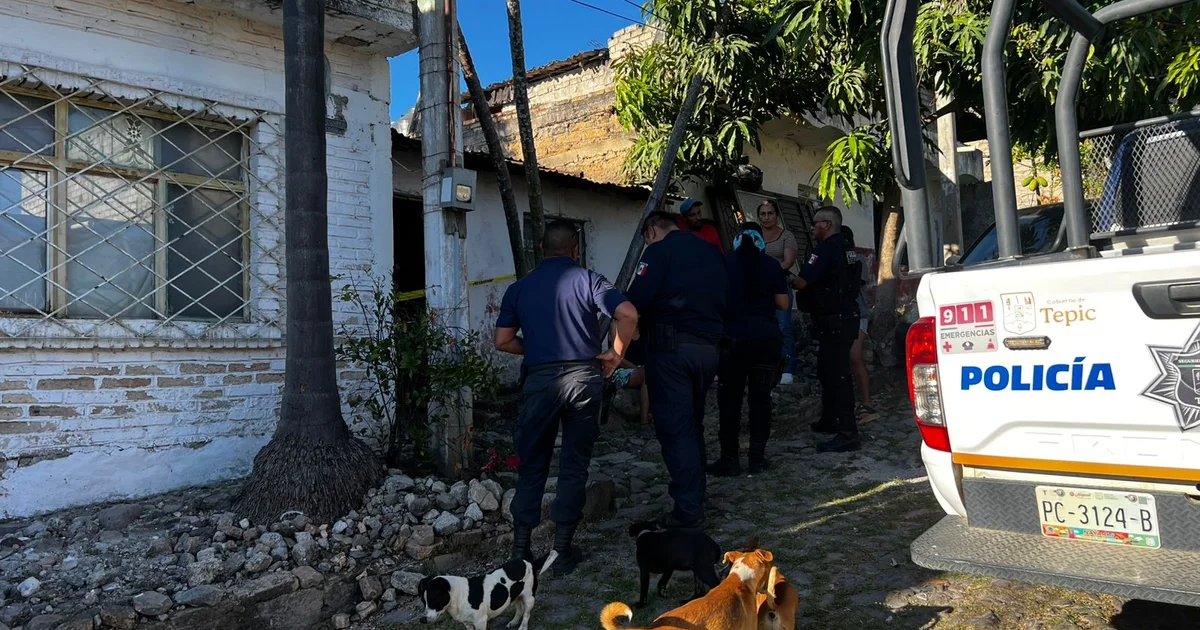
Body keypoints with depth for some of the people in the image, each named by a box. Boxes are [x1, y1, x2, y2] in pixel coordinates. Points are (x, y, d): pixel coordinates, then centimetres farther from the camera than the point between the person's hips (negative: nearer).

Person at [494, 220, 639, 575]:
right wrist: (616, 353, 2)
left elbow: (503, 341, 5)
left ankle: (521, 549, 15)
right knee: (575, 465, 9)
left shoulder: (520, 288, 8)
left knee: (532, 465, 13)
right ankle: (562, 550, 13)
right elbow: (628, 314, -10)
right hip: (584, 376, -1)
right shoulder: (587, 279, 2)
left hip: (540, 379, 1)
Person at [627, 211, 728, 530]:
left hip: (671, 347, -7)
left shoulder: (660, 251, -5)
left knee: (675, 428, -2)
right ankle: (696, 499, 25)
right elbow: (723, 299, 18)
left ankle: (689, 512, -1)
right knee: (693, 425, 18)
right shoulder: (712, 252, 17)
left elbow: (637, 300, -15)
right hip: (709, 347, 7)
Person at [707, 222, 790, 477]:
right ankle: (757, 458, 11)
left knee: (730, 399, 5)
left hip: (735, 336, -1)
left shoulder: (725, 263, 1)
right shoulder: (772, 265, 4)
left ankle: (729, 459, 4)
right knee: (761, 398, 8)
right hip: (767, 336, 2)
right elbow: (783, 304, 5)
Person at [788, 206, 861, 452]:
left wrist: (786, 280, 0)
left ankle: (847, 434, -11)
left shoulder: (826, 249, -15)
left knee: (837, 375, -11)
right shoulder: (842, 248, 16)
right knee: (827, 371, 20)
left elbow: (802, 282, -20)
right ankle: (829, 420, 31)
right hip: (844, 318, 11)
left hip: (835, 321, -11)